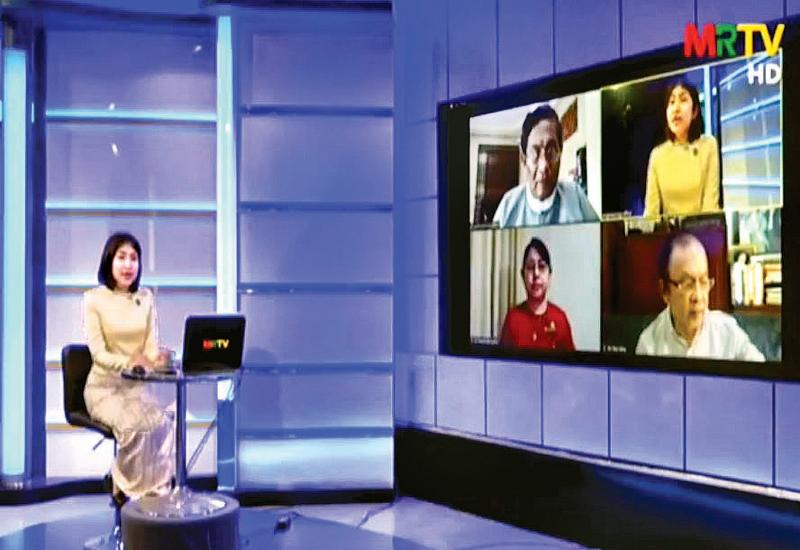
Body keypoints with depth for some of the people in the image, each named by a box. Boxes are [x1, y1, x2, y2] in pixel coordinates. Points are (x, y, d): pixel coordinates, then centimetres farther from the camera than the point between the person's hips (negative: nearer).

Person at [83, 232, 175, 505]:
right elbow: (98, 353, -12)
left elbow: (151, 346, 2)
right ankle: (128, 490, -12)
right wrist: (128, 362, -31)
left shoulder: (146, 298, 7)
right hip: (104, 386, -4)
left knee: (162, 422, -28)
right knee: (136, 425, -33)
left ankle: (156, 491, -16)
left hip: (137, 385, 4)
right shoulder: (94, 298, -5)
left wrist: (157, 358, -23)